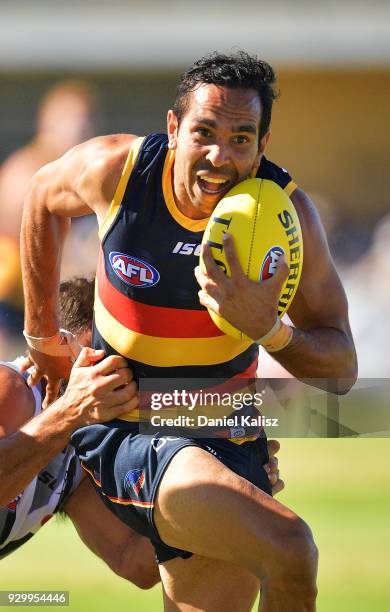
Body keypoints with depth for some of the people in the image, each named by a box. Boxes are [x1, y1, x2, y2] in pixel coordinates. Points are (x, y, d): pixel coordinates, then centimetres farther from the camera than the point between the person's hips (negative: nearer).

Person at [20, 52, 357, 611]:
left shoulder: (286, 212, -11)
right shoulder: (116, 168, -13)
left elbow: (341, 373, -8)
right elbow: (45, 197, 13)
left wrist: (268, 328, -29)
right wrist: (42, 334, 16)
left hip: (225, 448, 3)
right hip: (117, 433, -3)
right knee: (289, 549, -26)